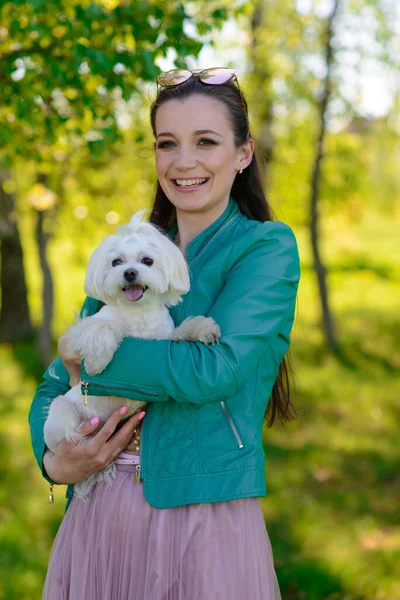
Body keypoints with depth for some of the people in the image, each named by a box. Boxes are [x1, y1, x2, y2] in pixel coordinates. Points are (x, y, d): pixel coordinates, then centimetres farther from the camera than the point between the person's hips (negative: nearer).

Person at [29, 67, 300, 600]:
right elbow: (54, 386, 14)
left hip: (204, 520, -4)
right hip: (97, 516, 5)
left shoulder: (267, 247, -4)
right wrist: (53, 459, -6)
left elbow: (215, 370, -19)